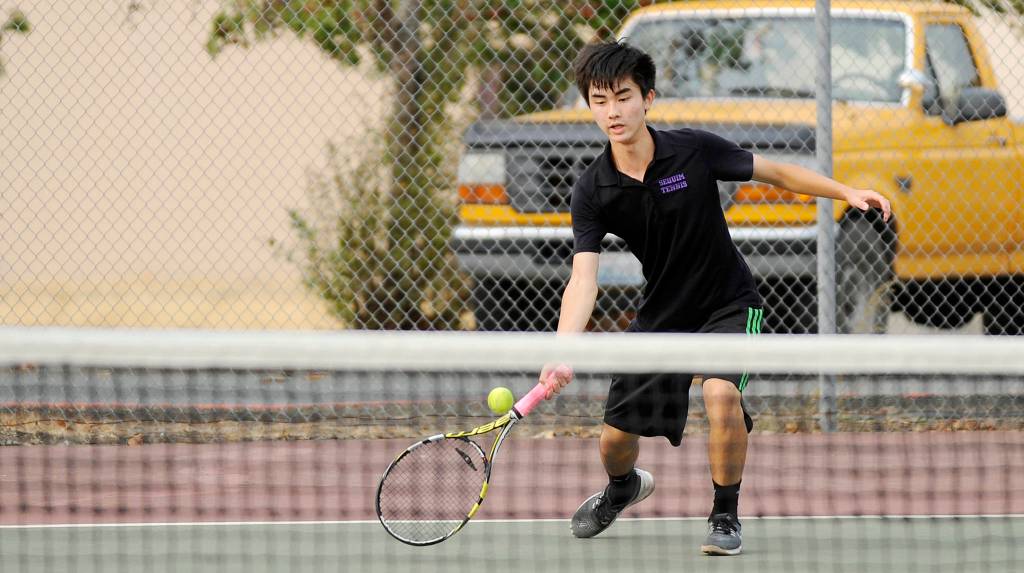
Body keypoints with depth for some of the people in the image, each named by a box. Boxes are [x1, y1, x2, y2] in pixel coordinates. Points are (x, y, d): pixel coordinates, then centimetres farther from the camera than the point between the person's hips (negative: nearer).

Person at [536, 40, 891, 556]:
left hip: (728, 305, -2)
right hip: (660, 314, 2)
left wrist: (846, 192, -12)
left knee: (721, 395, -30)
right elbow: (582, 280, -25)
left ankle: (725, 516, -7)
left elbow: (776, 173, -2)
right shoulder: (592, 193, -15)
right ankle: (624, 486, 43)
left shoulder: (693, 150, -18)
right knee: (616, 438, 3)